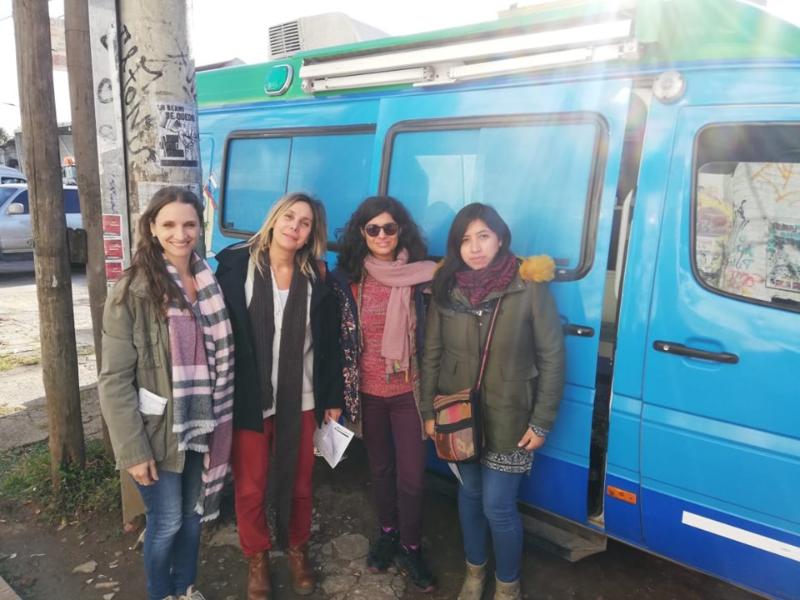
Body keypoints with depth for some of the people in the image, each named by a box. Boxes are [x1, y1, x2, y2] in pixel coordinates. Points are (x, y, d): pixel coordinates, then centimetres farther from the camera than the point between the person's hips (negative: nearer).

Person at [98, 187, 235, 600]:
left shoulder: (209, 281, 2)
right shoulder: (133, 290, -15)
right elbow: (114, 380, -15)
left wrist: (220, 419, 7)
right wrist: (132, 450, -17)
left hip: (200, 424, 5)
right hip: (159, 430, -5)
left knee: (193, 513, 20)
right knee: (166, 521, 10)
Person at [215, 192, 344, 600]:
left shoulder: (317, 276, -1)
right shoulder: (235, 264, -7)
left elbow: (329, 342, 3)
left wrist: (332, 397, 4)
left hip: (301, 399, 2)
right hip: (247, 397, -1)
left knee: (298, 483, 16)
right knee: (249, 488, 13)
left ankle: (297, 550, 41)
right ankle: (257, 558, 37)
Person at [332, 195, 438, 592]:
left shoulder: (422, 276, -9)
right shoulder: (347, 279, -5)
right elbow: (339, 338, 1)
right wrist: (342, 390, 0)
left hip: (408, 391, -2)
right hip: (367, 391, 2)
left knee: (411, 475, 5)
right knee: (380, 467, 20)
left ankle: (410, 548, 28)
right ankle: (387, 533, 41)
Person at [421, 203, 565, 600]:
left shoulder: (529, 288, -15)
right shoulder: (447, 289, -4)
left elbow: (552, 358, -10)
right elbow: (431, 354, 2)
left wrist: (542, 421, -9)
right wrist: (429, 411, 2)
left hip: (509, 419, -3)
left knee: (498, 506, 4)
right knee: (469, 494, 20)